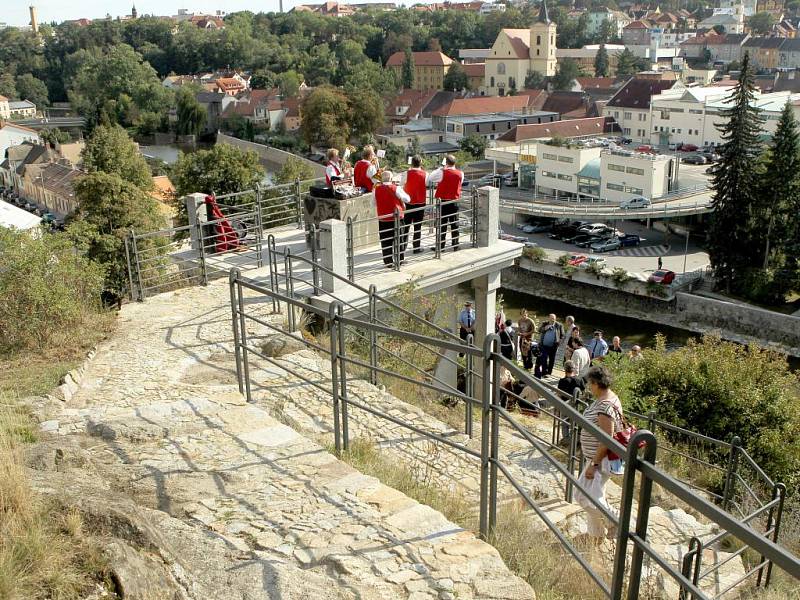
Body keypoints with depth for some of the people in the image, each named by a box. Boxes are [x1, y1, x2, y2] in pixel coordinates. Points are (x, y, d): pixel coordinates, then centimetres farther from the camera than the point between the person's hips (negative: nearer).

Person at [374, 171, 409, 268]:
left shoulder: (376, 190, -3)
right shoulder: (395, 189, -11)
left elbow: (374, 204, 8)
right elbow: (407, 199, -3)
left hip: (382, 219, 2)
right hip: (396, 218, -2)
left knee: (386, 241, 8)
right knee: (398, 240, 11)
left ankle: (388, 262, 8)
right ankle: (399, 260, 18)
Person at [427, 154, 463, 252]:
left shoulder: (442, 173, -12)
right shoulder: (460, 174, -1)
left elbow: (429, 179, -4)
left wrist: (440, 169, 7)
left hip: (443, 201, -3)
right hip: (454, 201, 3)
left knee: (442, 225, 2)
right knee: (454, 224, 10)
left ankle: (441, 246, 4)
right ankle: (455, 245, 15)